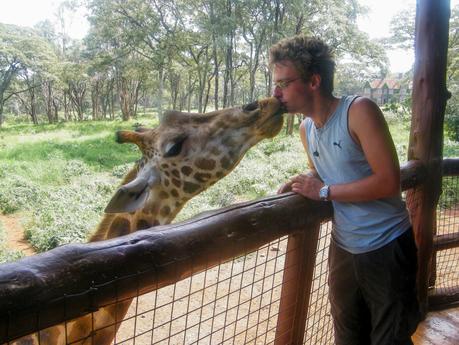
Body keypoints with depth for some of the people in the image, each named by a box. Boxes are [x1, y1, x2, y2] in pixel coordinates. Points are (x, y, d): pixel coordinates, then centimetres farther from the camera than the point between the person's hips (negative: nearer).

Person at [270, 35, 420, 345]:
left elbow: (389, 181, -24)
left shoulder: (360, 110, -19)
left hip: (387, 248, -6)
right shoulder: (305, 129, 3)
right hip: (343, 248, 7)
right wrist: (303, 183, -2)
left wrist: (324, 191, -19)